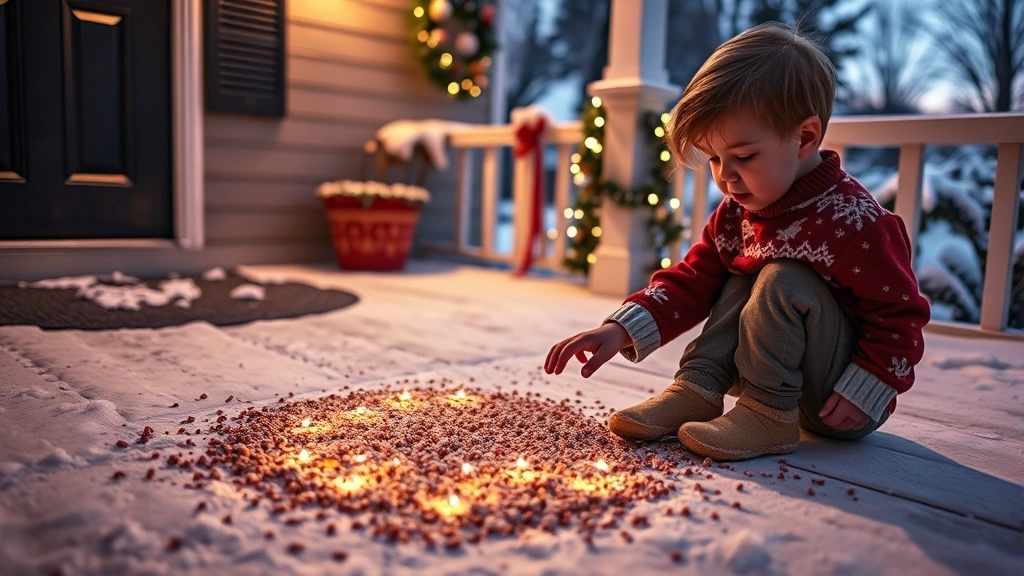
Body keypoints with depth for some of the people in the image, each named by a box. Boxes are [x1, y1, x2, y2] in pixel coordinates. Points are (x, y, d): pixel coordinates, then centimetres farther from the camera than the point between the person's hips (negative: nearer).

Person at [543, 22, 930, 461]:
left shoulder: (853, 220, -23)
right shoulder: (737, 212, -2)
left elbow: (901, 316, -17)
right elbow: (690, 283, -3)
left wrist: (862, 394, -22)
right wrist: (621, 330, -17)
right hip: (798, 386, 7)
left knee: (782, 281, -26)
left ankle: (767, 416, -19)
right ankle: (695, 392, -10)